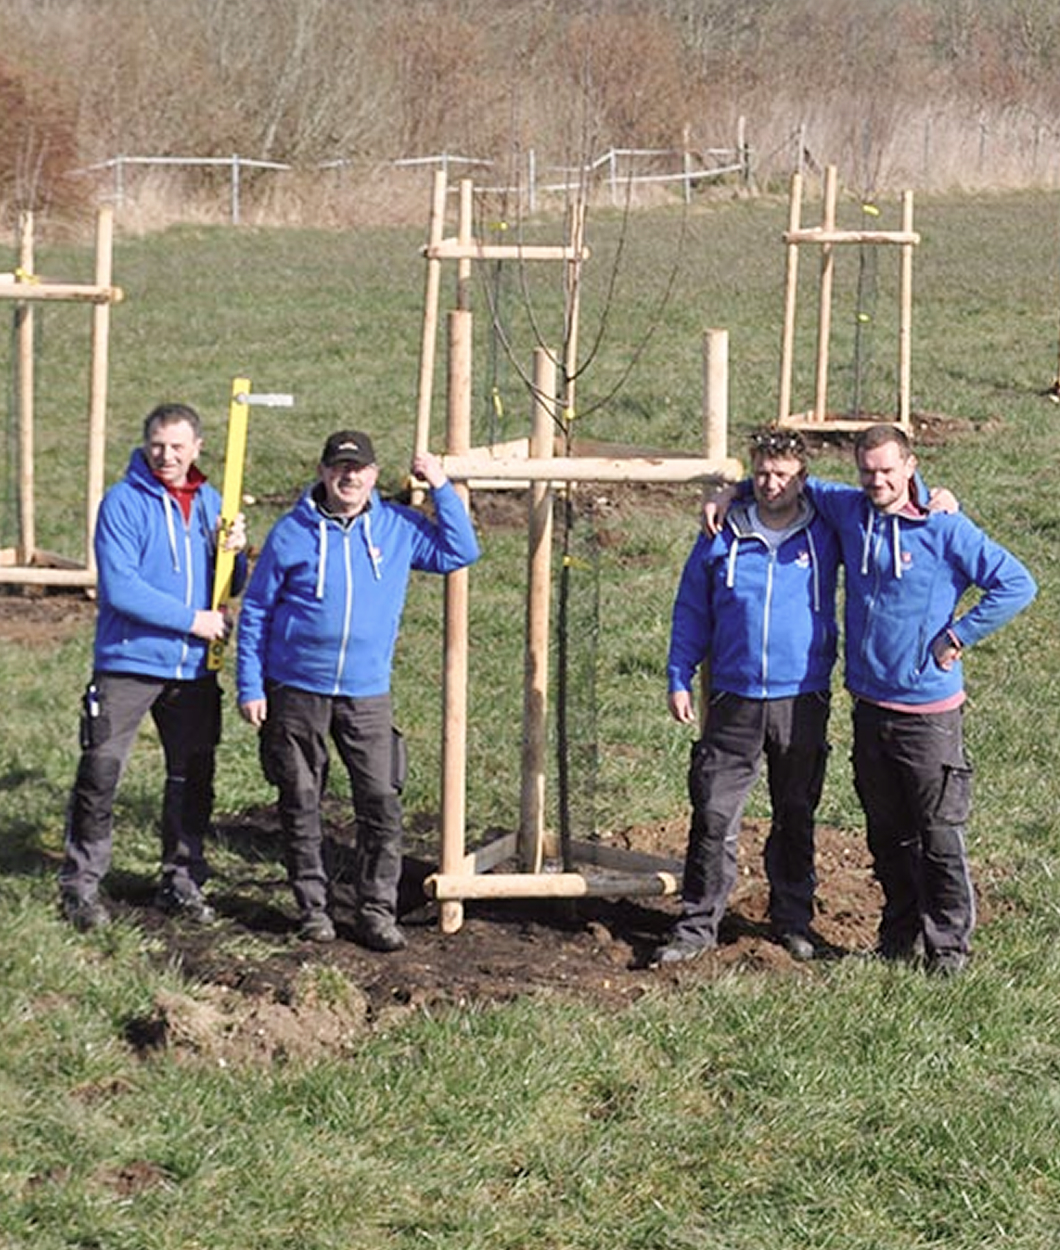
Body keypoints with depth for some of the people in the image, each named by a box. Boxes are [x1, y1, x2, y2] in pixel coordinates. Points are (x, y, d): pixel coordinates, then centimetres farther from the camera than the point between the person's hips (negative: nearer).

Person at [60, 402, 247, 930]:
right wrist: (192, 619, -15)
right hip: (129, 663, -5)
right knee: (100, 773, -7)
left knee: (192, 778, 10)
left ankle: (183, 881, 23)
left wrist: (234, 552, -7)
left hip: (193, 668, 5)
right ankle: (81, 883, 5)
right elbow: (120, 588, -17)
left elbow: (229, 587, 15)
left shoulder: (209, 502, 9)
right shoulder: (123, 502, -9)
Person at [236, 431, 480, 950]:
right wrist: (250, 687, -1)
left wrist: (441, 488, 0)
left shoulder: (398, 527, 4)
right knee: (301, 805, 6)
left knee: (381, 802, -5)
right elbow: (256, 611, 3)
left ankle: (377, 910, 5)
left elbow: (460, 553, 7)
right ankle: (313, 904, 19)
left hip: (367, 693, 1)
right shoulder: (292, 533, -2)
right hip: (296, 692, -1)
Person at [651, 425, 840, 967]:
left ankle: (793, 918, 26)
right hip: (734, 702, 0)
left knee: (796, 816, 11)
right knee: (714, 815, -2)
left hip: (803, 703, 0)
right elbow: (691, 612, 9)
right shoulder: (722, 539, 2)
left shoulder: (825, 535, 1)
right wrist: (679, 679, 5)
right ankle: (698, 924, 6)